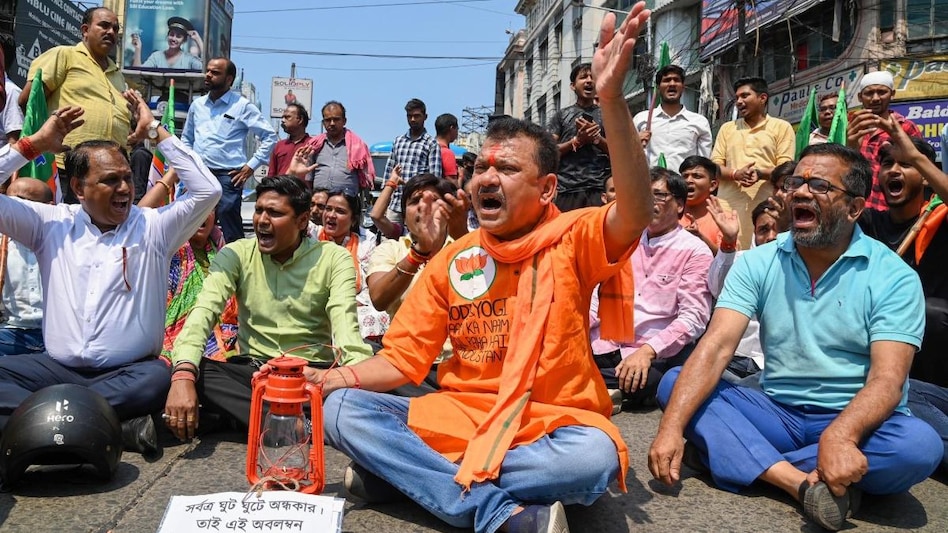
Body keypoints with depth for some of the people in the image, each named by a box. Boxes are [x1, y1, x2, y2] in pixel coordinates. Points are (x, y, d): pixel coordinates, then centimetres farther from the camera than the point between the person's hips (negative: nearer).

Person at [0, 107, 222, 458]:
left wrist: (157, 132, -4)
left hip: (128, 373, -2)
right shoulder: (51, 223, 9)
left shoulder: (153, 226, 3)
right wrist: (35, 143, 0)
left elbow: (208, 191, -9)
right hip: (58, 369, 3)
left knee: (159, 378, -35)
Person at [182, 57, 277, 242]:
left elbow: (270, 136, -2)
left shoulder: (242, 106, -1)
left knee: (231, 233, -6)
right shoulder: (197, 104, 14)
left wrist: (250, 166, -6)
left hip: (228, 177, -5)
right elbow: (186, 138, 26)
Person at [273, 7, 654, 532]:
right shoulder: (451, 260, 5)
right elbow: (404, 357, 4)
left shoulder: (572, 240, -5)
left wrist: (611, 99, -40)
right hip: (458, 415, 3)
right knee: (340, 409, -16)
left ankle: (398, 470, -22)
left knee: (594, 456, -37)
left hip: (550, 422, -3)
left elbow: (635, 213, -28)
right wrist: (330, 378, -14)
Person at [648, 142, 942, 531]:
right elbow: (716, 347, -13)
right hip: (776, 413, 3)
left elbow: (887, 378, -19)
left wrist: (839, 436, -42)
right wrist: (671, 427, -28)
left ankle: (743, 459, -24)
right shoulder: (757, 264, -1)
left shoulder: (893, 277, -8)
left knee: (919, 445, -33)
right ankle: (801, 482, -32)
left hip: (854, 423, -2)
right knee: (675, 383, -18)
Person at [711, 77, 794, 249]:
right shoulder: (727, 128, 19)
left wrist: (760, 173, -19)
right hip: (729, 205, 3)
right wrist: (735, 174, -11)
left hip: (765, 207, -2)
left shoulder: (782, 127, 9)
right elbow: (714, 166, 11)